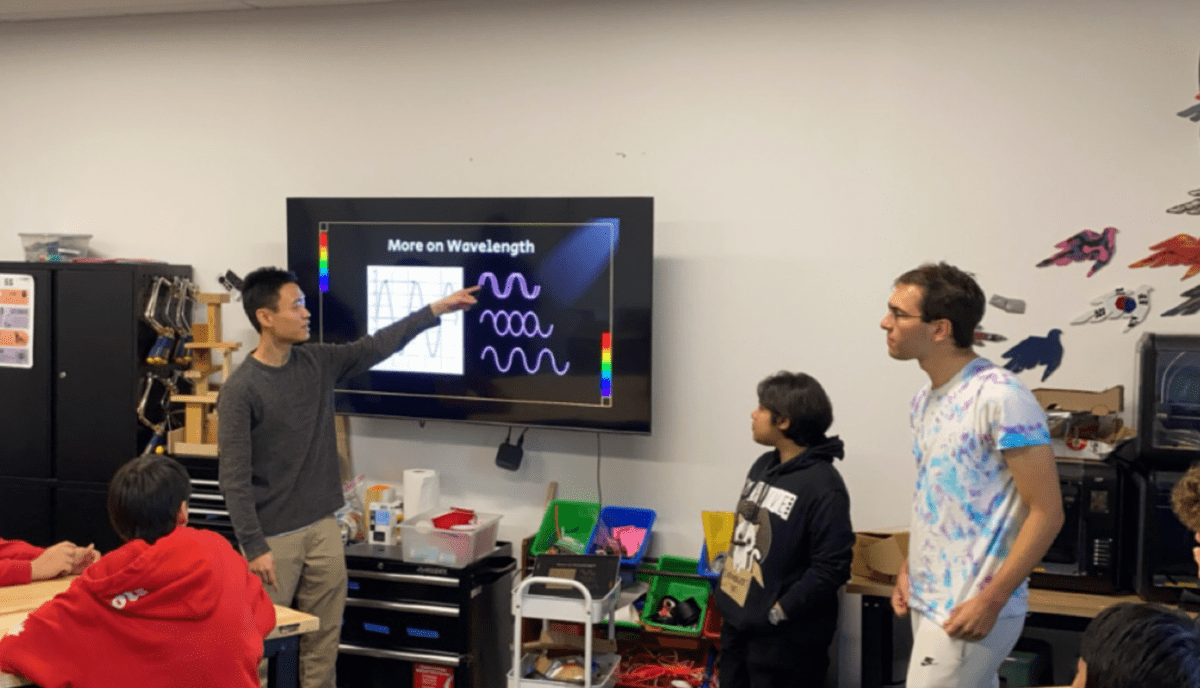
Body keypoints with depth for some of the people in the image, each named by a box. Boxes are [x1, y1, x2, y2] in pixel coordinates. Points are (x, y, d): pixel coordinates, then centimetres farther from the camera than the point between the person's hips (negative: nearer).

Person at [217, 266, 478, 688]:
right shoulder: (240, 390, -13)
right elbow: (234, 478, -15)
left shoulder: (318, 363, 5)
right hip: (273, 537, -6)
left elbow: (376, 347, 11)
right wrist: (254, 547, -17)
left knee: (324, 638, 10)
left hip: (322, 528, 6)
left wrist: (437, 309, 8)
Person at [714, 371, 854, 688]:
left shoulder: (822, 485, -16)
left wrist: (778, 614, -19)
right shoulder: (762, 466, 9)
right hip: (736, 623, 8)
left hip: (783, 638, -8)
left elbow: (831, 569, -20)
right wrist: (723, 589, 10)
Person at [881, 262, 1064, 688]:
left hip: (968, 610, -8)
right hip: (928, 602, 8)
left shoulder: (1001, 397, -18)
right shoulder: (924, 400, 8)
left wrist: (991, 600, -18)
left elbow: (1046, 513, -17)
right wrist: (909, 568, 9)